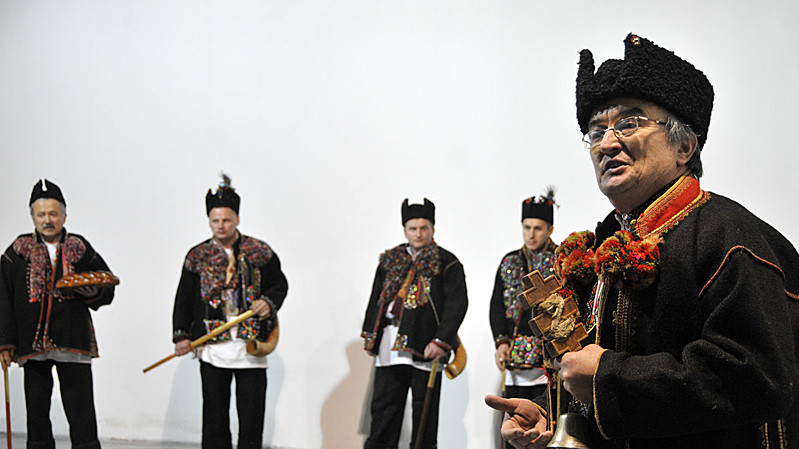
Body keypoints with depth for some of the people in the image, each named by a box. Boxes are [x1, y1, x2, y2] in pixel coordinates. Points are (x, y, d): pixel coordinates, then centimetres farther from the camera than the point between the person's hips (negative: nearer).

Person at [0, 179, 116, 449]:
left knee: (82, 417, -2)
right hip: (32, 343, 1)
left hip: (74, 343, -1)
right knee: (37, 415, 8)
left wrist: (92, 292, -9)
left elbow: (107, 289, 14)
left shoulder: (81, 250, 8)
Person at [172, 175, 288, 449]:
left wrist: (269, 302, -13)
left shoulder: (260, 252, 4)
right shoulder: (197, 256, 6)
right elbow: (183, 300, 8)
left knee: (252, 411, 2)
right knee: (214, 412, 6)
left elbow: (280, 284, 8)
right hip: (212, 348, 1)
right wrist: (181, 335, -1)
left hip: (251, 345, -1)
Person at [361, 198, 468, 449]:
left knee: (424, 408, 3)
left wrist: (441, 341, -17)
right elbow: (376, 299, 20)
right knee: (383, 406, 8)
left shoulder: (447, 264, -1)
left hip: (425, 347, -4)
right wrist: (370, 335, 12)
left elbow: (457, 304, -8)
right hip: (389, 346, 4)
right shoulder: (390, 261, 14)